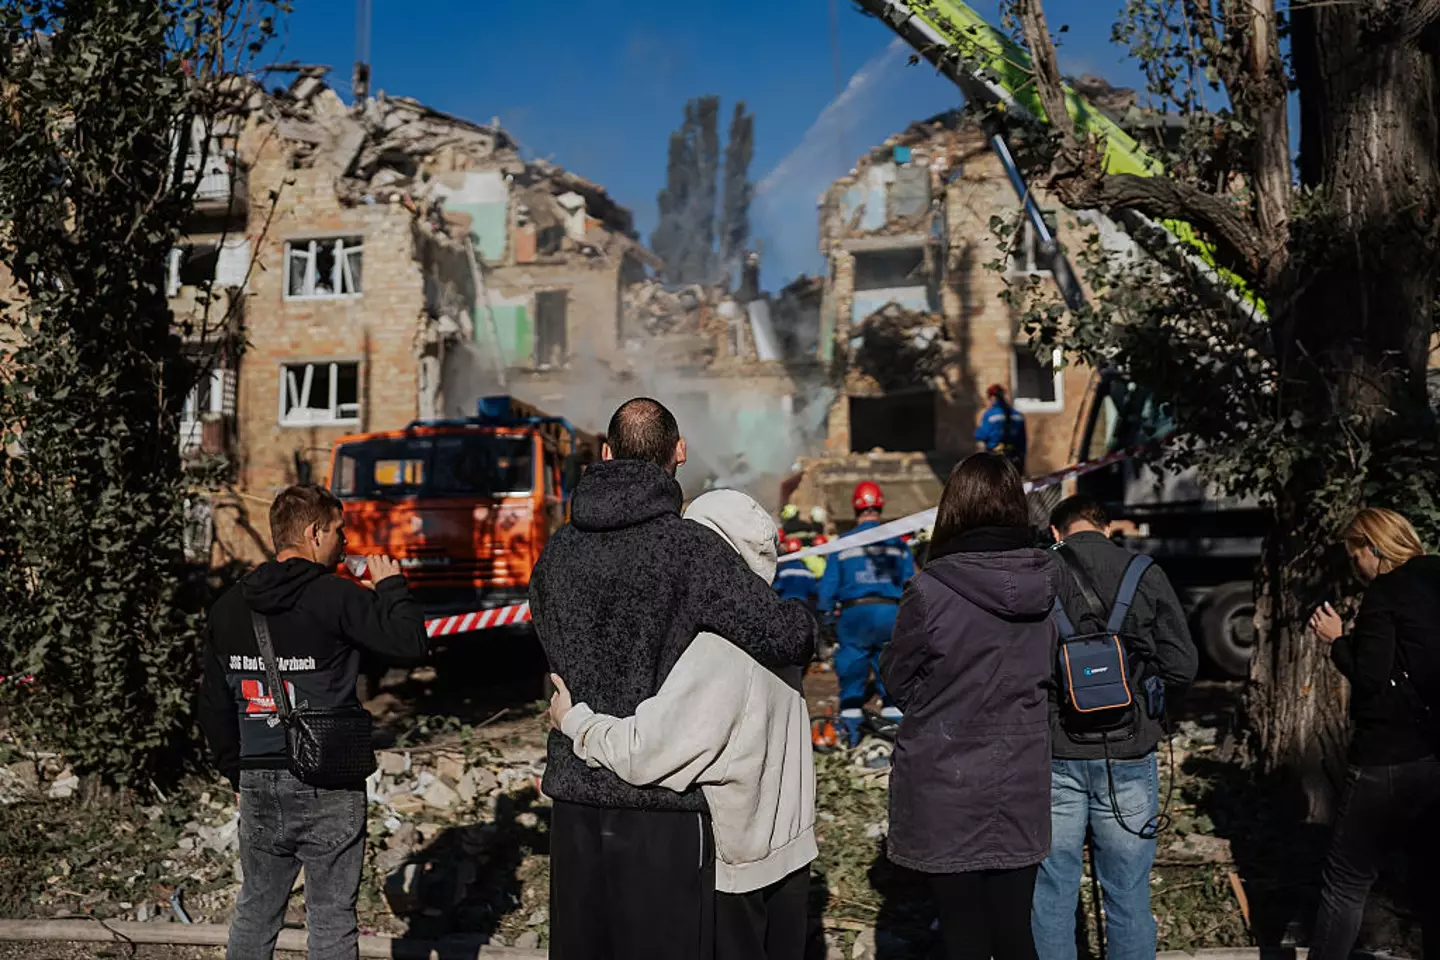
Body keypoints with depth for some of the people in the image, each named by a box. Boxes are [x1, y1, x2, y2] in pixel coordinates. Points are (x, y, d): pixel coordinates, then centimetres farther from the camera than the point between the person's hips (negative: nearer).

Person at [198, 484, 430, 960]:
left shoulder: (228, 606, 7)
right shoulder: (335, 596, -14)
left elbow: (214, 705, 12)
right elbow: (412, 643, -19)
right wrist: (391, 586, -3)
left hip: (258, 786, 6)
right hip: (328, 787, -6)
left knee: (254, 911, 18)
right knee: (331, 920, 4)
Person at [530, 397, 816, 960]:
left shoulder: (559, 551, 5)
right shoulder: (690, 549, -13)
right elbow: (784, 635, -17)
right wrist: (803, 618, 5)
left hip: (576, 793, 5)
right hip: (664, 804, -5)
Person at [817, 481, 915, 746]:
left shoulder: (842, 543, 4)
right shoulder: (897, 542, 8)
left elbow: (829, 584, 5)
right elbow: (910, 582, 10)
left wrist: (825, 615, 11)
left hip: (855, 614, -1)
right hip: (891, 612, 1)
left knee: (852, 667, 9)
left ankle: (851, 725, 10)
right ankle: (892, 717, 11)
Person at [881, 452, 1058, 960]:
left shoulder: (931, 587, -18)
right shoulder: (1049, 583, -5)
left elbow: (897, 680, -5)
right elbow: (1050, 671, 9)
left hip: (946, 790, -4)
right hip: (1022, 788, 4)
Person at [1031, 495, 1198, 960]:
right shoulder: (1146, 574, -1)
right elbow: (1182, 663, -4)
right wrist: (1146, 711, 13)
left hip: (1053, 752, 0)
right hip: (1128, 753, 1)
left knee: (1052, 890, 10)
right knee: (1128, 891, 12)